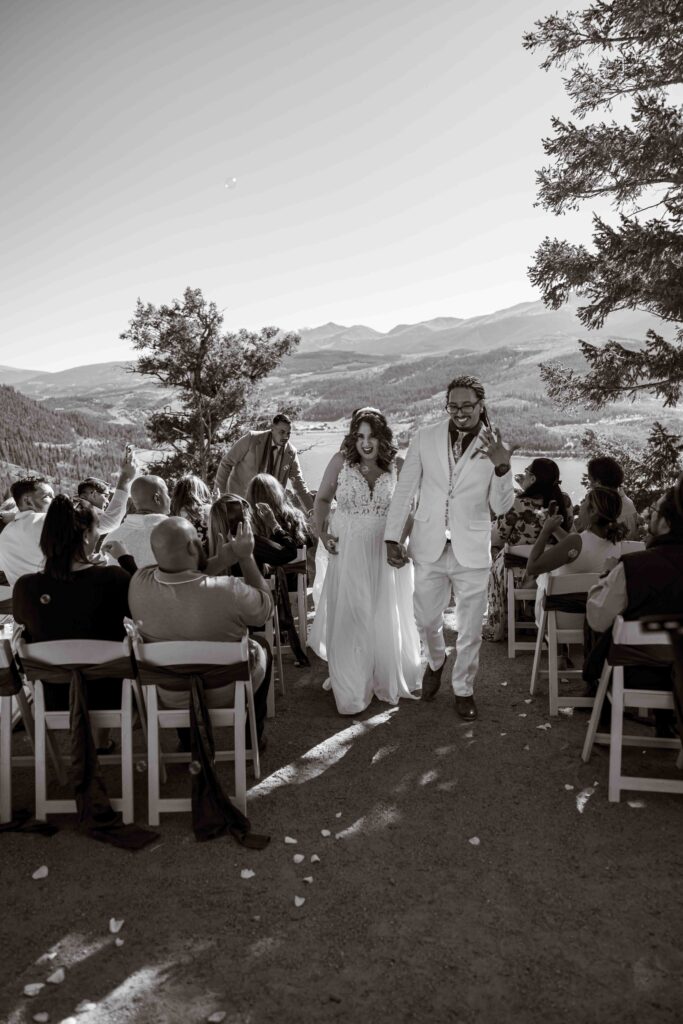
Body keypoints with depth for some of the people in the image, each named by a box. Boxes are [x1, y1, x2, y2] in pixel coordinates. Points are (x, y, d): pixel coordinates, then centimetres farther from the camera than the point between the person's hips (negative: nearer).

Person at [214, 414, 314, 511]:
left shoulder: (291, 452, -5)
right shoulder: (252, 438, -14)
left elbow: (298, 483, 2)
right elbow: (226, 462, -7)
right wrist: (220, 492, -9)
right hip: (240, 496, -3)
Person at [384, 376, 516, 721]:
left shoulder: (494, 447, -5)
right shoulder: (425, 437, -4)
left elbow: (501, 507, -6)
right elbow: (405, 489, 2)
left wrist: (502, 467, -23)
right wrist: (392, 538, 0)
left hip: (471, 550, -1)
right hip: (429, 548, 1)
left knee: (470, 630, 10)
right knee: (426, 619, 17)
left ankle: (463, 689, 33)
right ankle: (436, 661, 49)